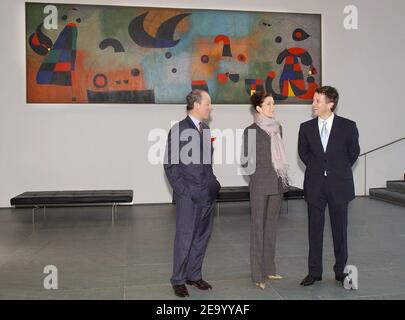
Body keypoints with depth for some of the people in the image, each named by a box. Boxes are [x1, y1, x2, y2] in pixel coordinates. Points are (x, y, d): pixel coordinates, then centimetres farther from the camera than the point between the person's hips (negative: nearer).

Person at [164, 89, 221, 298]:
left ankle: (194, 275, 28)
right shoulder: (178, 130, -8)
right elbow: (170, 165, -9)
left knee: (202, 236, 13)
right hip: (189, 195, -6)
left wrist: (213, 184, 8)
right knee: (185, 237, 1)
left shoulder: (205, 129, 11)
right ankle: (178, 280, 15)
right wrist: (183, 191, -12)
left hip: (207, 194, 7)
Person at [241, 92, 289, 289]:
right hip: (260, 184, -6)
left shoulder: (277, 127, 11)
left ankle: (269, 269, 22)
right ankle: (257, 274, 6)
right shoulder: (251, 131, -6)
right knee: (258, 227, -1)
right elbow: (245, 161, -4)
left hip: (277, 184, 6)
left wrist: (283, 178, 12)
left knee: (271, 226, 11)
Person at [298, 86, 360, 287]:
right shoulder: (306, 127, 0)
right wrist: (316, 169, 9)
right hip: (315, 185, 2)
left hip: (339, 185, -1)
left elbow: (354, 152, 8)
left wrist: (340, 170, 9)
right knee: (315, 229, 7)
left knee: (340, 229, 8)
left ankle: (341, 271, 24)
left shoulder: (348, 126, -5)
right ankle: (314, 272, 19)